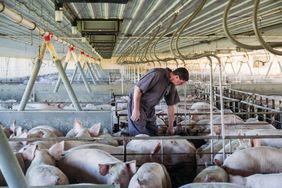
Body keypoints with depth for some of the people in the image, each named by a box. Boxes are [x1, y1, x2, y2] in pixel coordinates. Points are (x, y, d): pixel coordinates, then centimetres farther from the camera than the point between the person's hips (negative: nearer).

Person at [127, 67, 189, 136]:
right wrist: (136, 109, -23)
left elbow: (171, 105, 8)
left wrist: (171, 127, 13)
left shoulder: (171, 86, 0)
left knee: (153, 134, 10)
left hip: (150, 109, 8)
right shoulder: (156, 74, -25)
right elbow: (137, 88, -24)